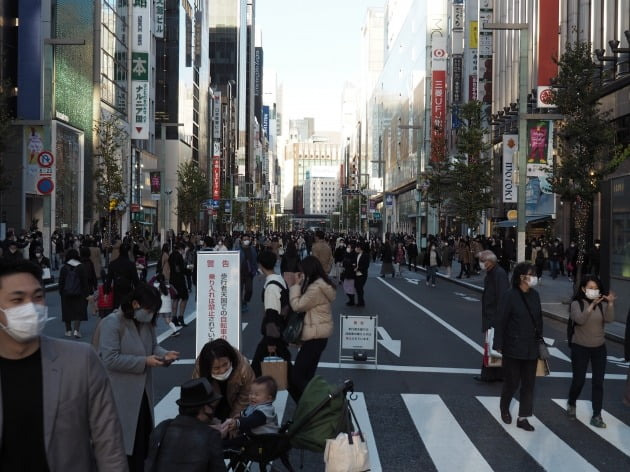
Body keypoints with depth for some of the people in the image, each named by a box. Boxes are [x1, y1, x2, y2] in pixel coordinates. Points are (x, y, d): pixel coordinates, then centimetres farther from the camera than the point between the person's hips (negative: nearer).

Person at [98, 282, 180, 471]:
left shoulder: (146, 323, 8)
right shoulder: (111, 323, -18)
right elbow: (110, 359, -24)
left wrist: (165, 355, -6)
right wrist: (144, 362, -23)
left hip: (141, 394, 8)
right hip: (121, 397, -8)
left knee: (142, 440, 17)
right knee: (123, 443, 0)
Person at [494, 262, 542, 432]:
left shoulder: (534, 295, 3)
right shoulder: (509, 296, -14)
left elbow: (539, 319, 10)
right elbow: (501, 322, -12)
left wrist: (540, 340, 8)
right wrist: (499, 346, -12)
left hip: (531, 348, 5)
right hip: (513, 348, -5)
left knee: (528, 384, 9)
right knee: (512, 383, 7)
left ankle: (523, 418, 19)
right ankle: (504, 409, 34)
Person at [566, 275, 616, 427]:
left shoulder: (602, 304, -1)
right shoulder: (577, 303, -9)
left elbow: (609, 319, -17)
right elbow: (580, 319, -26)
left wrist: (610, 303, -30)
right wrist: (592, 305, -36)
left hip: (599, 348, 3)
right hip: (580, 347, -3)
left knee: (598, 382, 2)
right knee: (578, 381, 4)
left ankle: (597, 416, 9)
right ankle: (571, 404, 32)